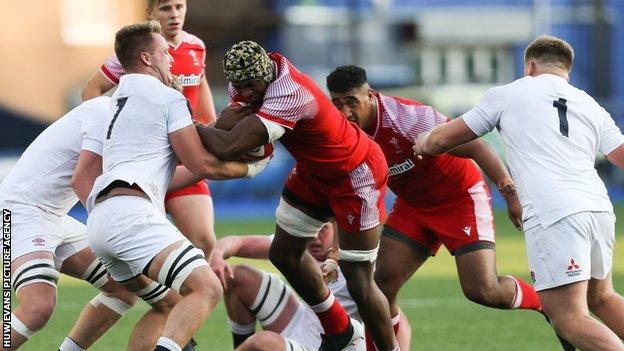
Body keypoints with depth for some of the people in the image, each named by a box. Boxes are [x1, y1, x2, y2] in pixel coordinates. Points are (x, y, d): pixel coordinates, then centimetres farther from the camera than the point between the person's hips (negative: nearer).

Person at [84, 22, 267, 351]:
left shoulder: (118, 98, 28)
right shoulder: (168, 98, 3)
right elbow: (202, 165, -2)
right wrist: (249, 168, 16)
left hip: (98, 221, 9)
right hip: (131, 214, -9)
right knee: (206, 288, -20)